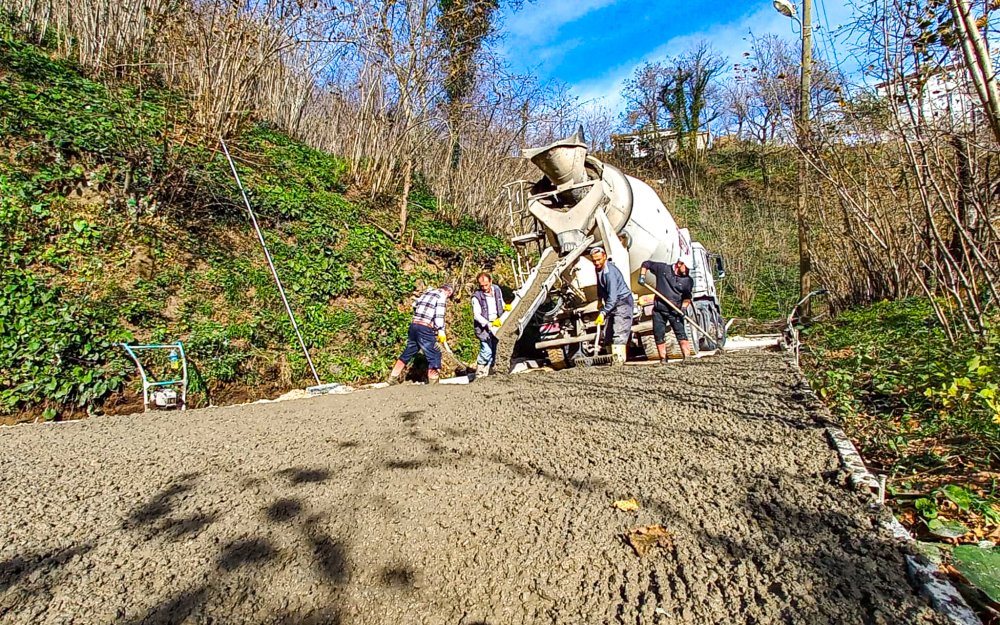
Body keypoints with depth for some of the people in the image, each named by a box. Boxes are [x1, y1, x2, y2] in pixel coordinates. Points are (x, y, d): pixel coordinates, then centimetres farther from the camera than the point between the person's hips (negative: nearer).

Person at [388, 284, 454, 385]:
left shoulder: (427, 292, 19)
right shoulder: (441, 296, -3)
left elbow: (415, 305, 20)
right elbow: (439, 316, -12)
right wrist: (441, 331, -10)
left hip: (413, 325, 8)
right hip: (425, 329, -8)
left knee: (407, 353, 17)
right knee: (434, 355, 2)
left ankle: (393, 378, 23)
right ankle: (433, 382, 3)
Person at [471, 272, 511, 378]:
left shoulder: (497, 290, 3)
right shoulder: (476, 296, -14)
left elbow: (501, 302, 21)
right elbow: (476, 315, -16)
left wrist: (505, 307, -2)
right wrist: (488, 324, -25)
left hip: (496, 325, 6)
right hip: (483, 326, -6)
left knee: (493, 350, 9)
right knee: (486, 350, -15)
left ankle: (487, 372, 21)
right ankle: (480, 373, -2)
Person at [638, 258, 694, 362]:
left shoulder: (688, 280, 1)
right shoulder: (662, 268, -1)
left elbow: (687, 296, 6)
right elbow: (646, 264, 12)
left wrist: (683, 306, -11)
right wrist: (642, 276, -1)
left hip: (675, 311, -1)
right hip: (659, 310, 1)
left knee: (682, 335, -11)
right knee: (659, 336, 4)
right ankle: (663, 360, 14)